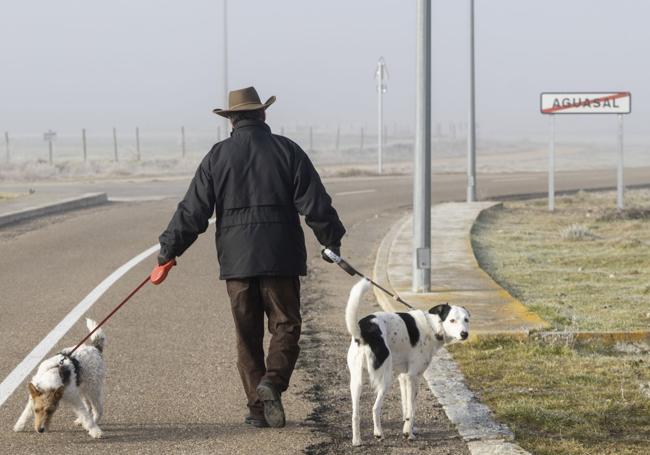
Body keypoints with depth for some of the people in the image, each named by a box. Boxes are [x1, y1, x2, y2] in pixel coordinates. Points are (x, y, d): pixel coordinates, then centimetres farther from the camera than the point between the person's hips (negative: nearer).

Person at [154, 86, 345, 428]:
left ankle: (258, 406, 5)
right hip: (280, 258, -1)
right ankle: (273, 382, -18)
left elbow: (193, 211, 1)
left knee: (247, 335, 8)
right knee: (286, 326, 7)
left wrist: (170, 247, 10)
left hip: (236, 259, 1)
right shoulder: (287, 150, 0)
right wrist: (331, 240, 9)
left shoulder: (217, 157, 3)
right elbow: (315, 202, -2)